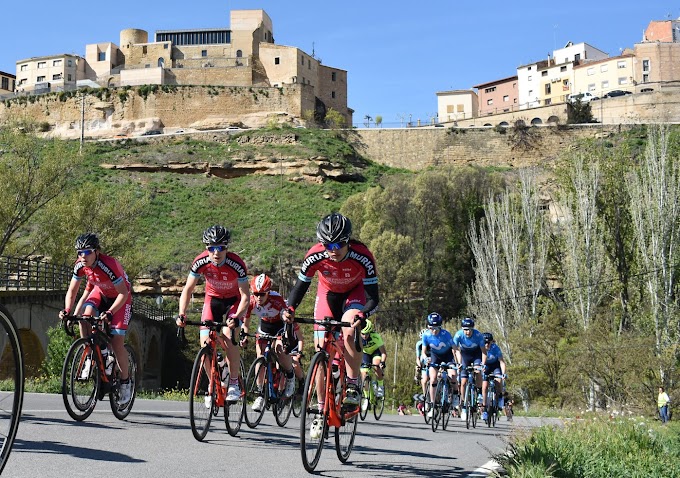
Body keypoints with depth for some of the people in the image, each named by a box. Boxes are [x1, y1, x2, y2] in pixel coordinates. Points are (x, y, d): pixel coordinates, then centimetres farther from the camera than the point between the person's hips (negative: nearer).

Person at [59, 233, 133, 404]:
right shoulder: (80, 265, -19)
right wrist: (67, 310, -25)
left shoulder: (108, 265, -35)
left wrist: (110, 312, -42)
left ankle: (125, 382, 6)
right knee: (84, 315, -28)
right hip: (99, 292, 5)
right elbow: (72, 291, -8)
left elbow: (123, 293, -31)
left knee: (117, 342, -12)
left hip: (120, 297, -5)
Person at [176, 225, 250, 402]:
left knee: (228, 336, -25)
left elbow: (245, 296, -28)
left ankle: (234, 384, -9)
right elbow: (188, 289, -15)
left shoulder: (236, 264, -31)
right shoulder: (201, 262, -24)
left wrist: (236, 318, -43)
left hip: (234, 300, -3)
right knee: (205, 342, -13)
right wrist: (182, 314, -29)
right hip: (213, 299, 3)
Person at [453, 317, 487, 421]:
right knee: (463, 382, -6)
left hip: (476, 354, -1)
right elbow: (457, 350, -14)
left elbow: (483, 351, -23)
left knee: (478, 371, -31)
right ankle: (464, 406, 4)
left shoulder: (478, 335, -30)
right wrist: (459, 363, -25)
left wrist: (483, 364, -35)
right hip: (465, 354, 1)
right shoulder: (458, 335, -27)